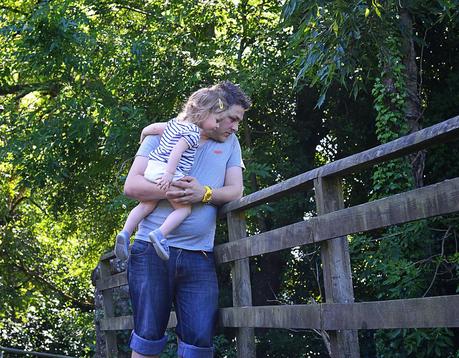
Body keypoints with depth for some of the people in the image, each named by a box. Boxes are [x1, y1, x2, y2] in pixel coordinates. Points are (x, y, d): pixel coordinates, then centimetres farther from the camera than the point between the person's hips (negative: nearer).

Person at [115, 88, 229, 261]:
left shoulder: (175, 122, 19)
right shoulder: (193, 132, -7)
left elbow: (153, 127, 28)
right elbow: (177, 151, -19)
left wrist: (143, 137, 47)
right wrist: (169, 173, -24)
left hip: (152, 167, 8)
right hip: (167, 173, -8)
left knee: (147, 205, 14)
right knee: (184, 208, -2)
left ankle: (126, 232, 1)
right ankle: (160, 234, -20)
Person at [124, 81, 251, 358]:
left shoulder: (230, 143, 14)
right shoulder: (163, 134, 4)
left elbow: (236, 191, 5)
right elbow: (132, 185, -3)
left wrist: (204, 193, -16)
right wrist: (172, 191, -21)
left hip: (200, 255, 3)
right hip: (152, 250, -2)